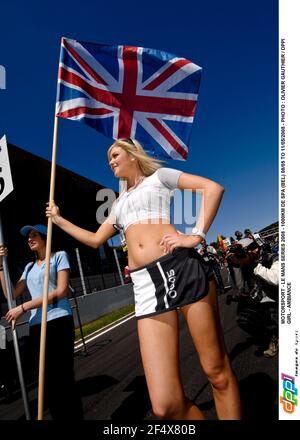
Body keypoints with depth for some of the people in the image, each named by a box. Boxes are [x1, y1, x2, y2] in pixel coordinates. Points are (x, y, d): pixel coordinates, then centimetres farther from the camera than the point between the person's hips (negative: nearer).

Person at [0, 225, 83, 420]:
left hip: (59, 321, -6)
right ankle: (59, 416, 24)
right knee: (48, 381, 10)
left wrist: (23, 308, -9)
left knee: (63, 379, -4)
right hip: (36, 326, 6)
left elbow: (61, 291, -8)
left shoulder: (59, 256, 3)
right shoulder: (29, 267, 21)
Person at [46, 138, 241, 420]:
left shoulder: (158, 176, 14)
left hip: (182, 267, -4)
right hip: (146, 285, 4)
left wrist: (197, 235, -7)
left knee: (217, 371, 2)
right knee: (165, 404, -7)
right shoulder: (119, 203, 31)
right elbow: (95, 240, 36)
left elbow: (213, 187, 4)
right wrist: (59, 219, 38)